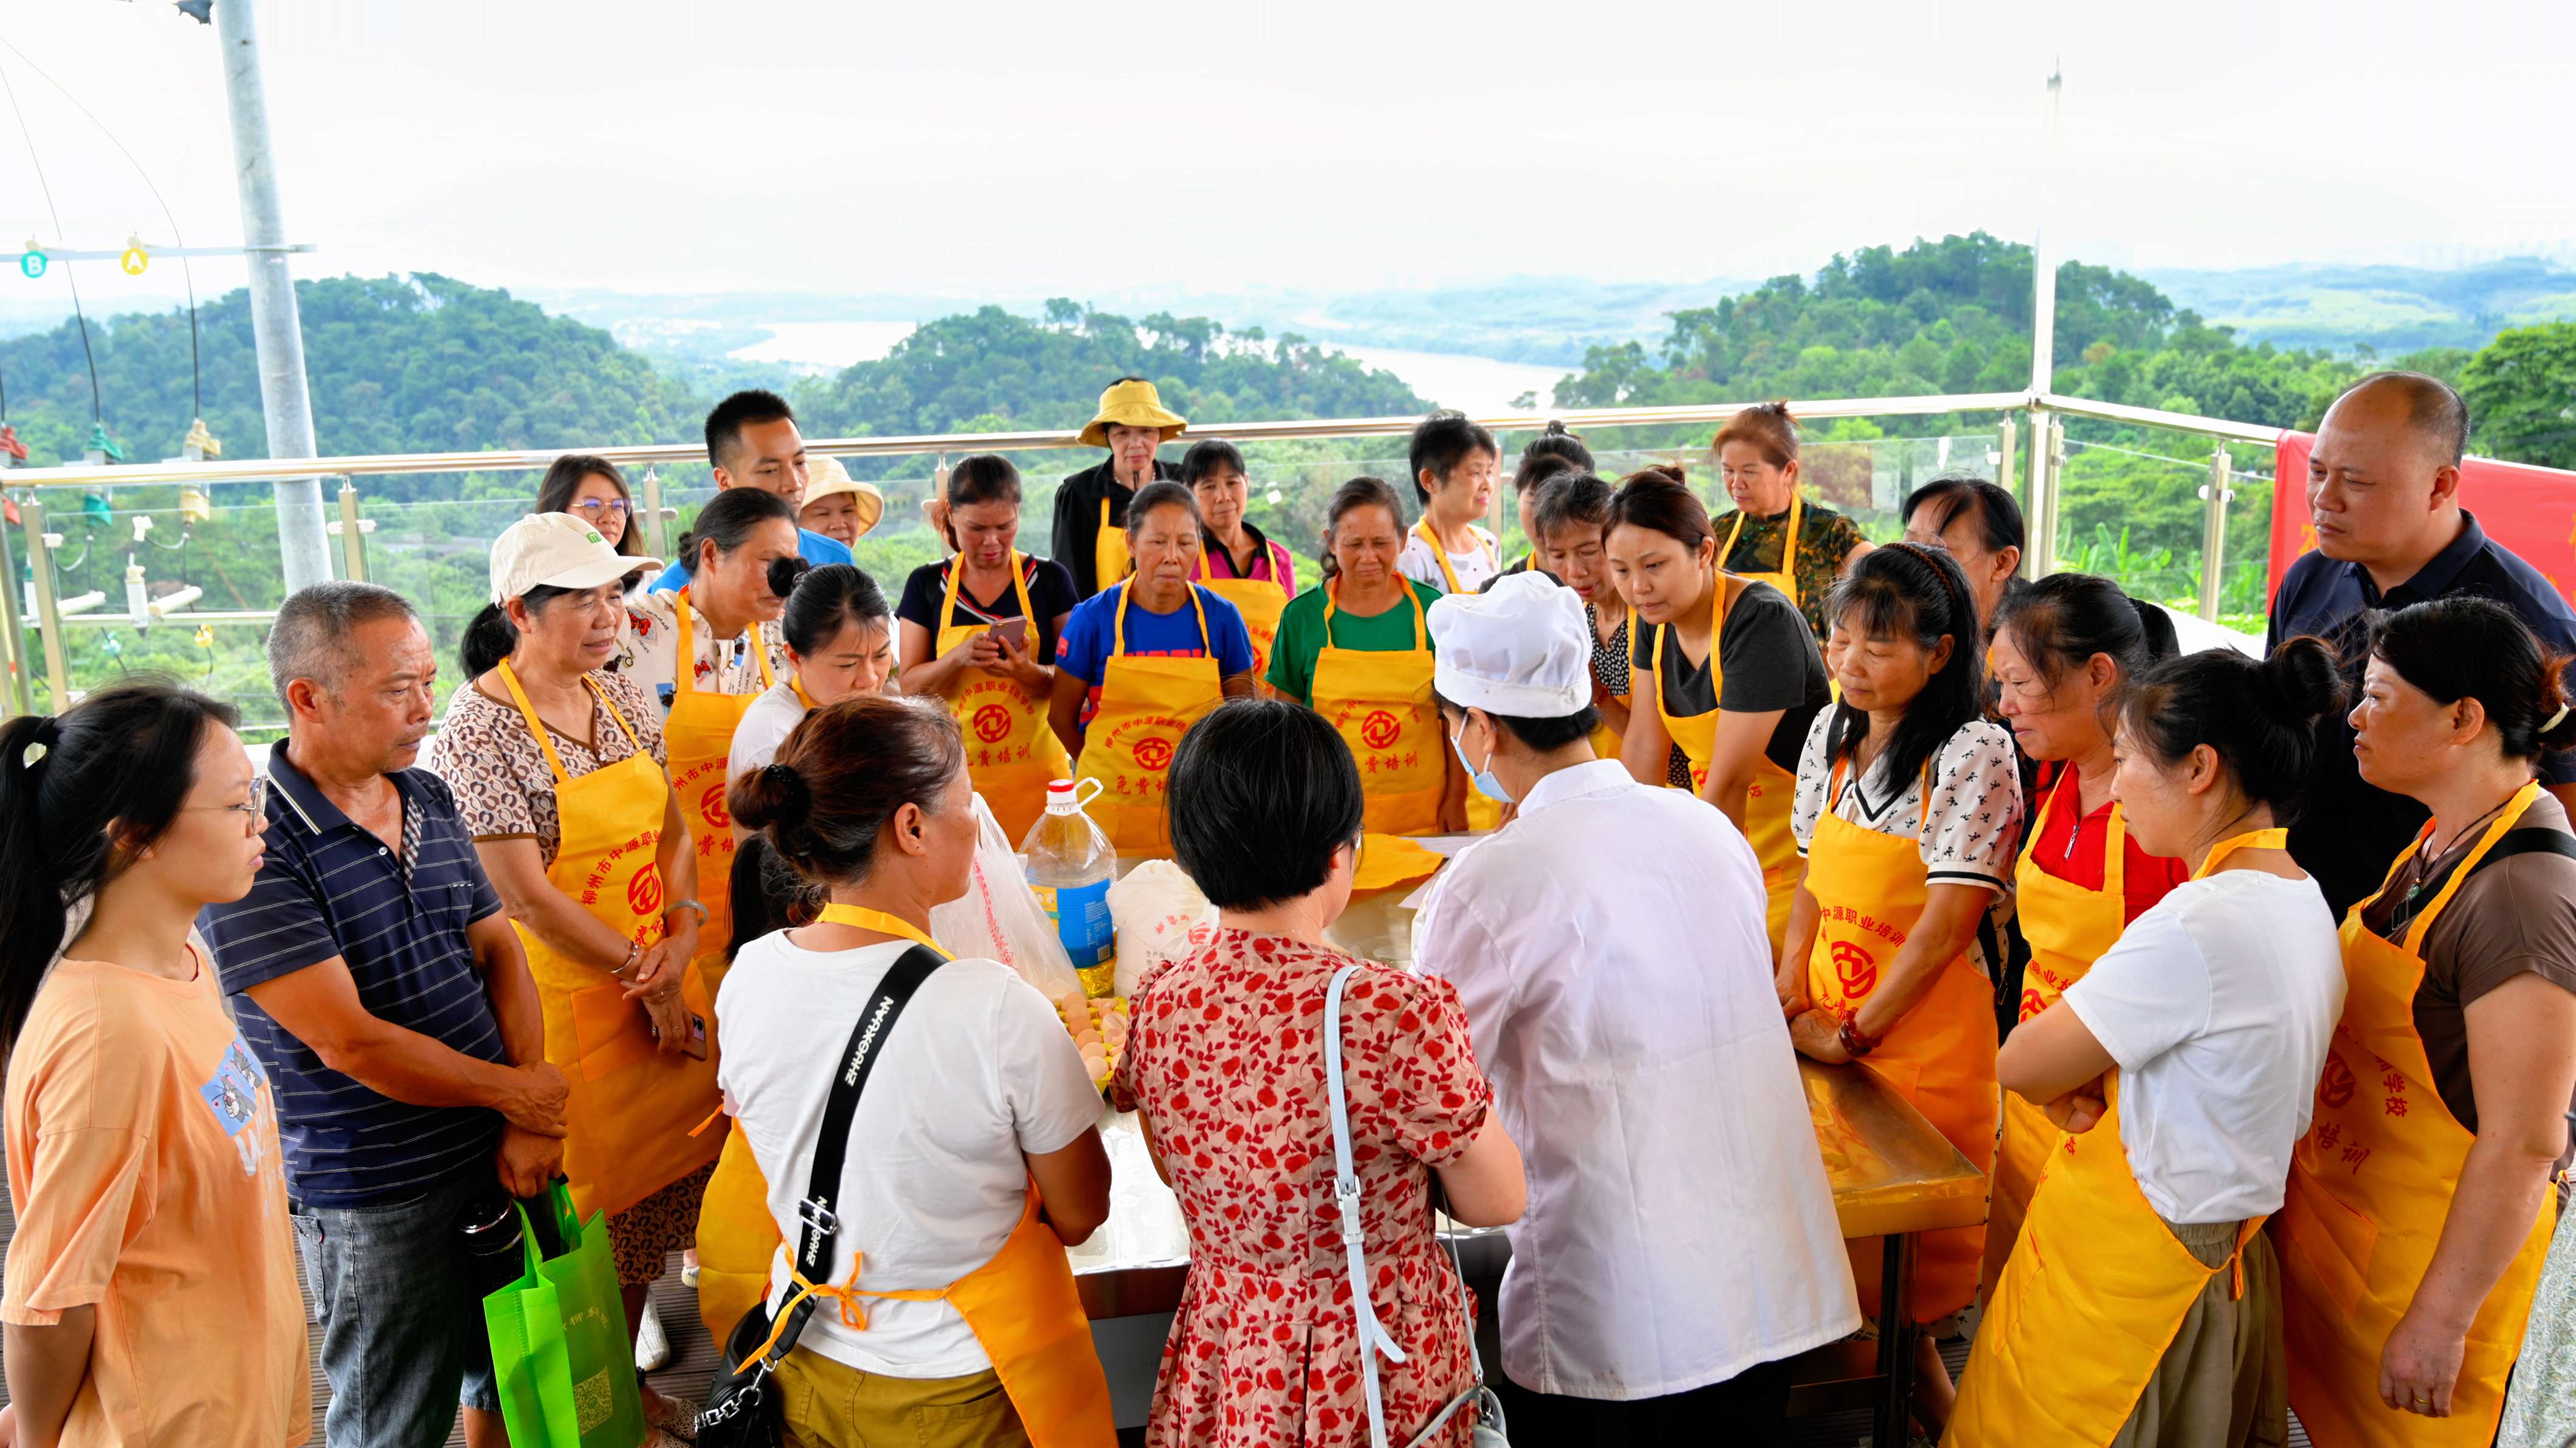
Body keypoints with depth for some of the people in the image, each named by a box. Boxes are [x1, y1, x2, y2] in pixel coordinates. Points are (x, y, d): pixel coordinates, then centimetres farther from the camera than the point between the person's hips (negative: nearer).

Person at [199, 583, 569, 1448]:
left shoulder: (429, 799, 4)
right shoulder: (256, 846, -20)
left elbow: (497, 948, 5)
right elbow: (348, 1042, -22)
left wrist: (531, 1124, -7)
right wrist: (516, 1092, -11)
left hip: (497, 1157, 7)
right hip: (376, 1198, -6)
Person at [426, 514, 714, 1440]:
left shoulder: (624, 700, 7)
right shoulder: (480, 729, -15)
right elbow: (525, 894, -17)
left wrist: (682, 938, -6)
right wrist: (646, 977, -12)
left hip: (661, 983, 7)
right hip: (563, 998, -7)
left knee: (656, 1183, 15)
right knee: (584, 1198, 4)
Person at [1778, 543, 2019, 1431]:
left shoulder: (1975, 755, -15)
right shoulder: (1832, 734, 5)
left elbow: (1946, 923, -18)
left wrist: (1852, 1033, -14)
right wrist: (1791, 1005, -1)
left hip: (1922, 1040, -6)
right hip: (1826, 1035, 6)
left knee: (1900, 1269, 2)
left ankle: (1940, 1420, 22)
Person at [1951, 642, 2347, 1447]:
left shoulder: (2197, 927, -27)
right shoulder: (2301, 904, 4)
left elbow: (2020, 1064, -19)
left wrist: (2066, 1097, 2)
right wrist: (2087, 1084, -9)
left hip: (2128, 1279, -9)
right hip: (2223, 1256, 9)